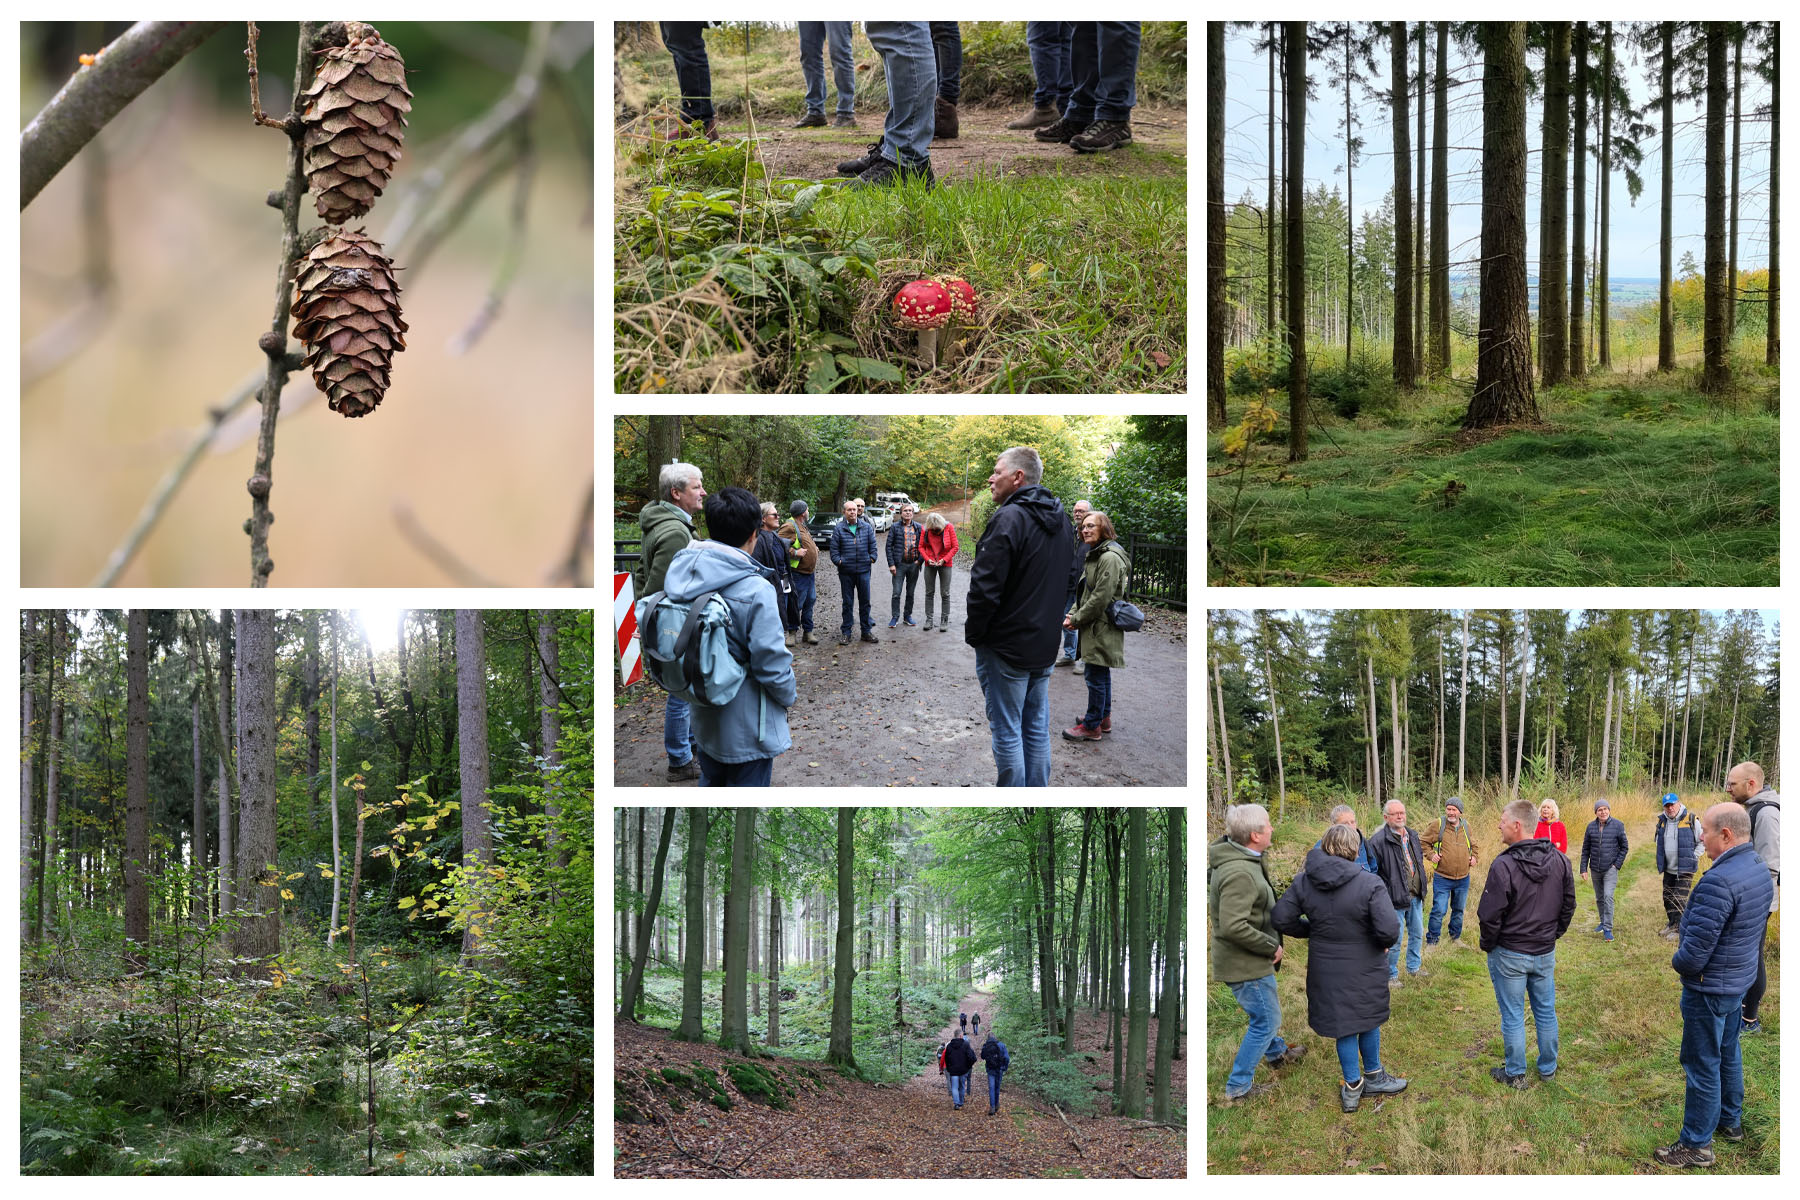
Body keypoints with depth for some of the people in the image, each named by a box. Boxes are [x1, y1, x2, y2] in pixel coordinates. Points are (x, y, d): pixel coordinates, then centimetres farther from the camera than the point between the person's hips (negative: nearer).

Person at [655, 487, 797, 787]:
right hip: (747, 729, -7)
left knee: (710, 785, 25)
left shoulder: (680, 577, -6)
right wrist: (788, 697, 0)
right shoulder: (755, 590, -25)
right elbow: (772, 663, -20)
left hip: (704, 717, 7)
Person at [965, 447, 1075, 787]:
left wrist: (973, 634, -8)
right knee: (1037, 729, 14)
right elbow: (1071, 583, 21)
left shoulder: (1009, 518, -18)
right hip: (1045, 646, 8)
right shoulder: (1060, 519, 11)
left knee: (1006, 732, -1)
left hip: (1006, 645, -8)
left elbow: (985, 588, -21)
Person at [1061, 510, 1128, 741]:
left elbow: (1101, 598, -22)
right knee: (1102, 674, 19)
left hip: (1103, 627, -10)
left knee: (1096, 677, -4)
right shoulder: (1096, 554, 15)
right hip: (1096, 626, 10)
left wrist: (1077, 619, -13)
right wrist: (1073, 614, 5)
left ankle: (1092, 726, 1)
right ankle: (1104, 718, 29)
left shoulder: (1110, 558, -20)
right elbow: (1086, 592, 20)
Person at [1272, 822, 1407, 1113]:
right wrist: (1384, 944, -2)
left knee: (1344, 1026, 17)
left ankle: (1352, 1087, 25)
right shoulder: (1369, 884, -21)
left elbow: (1281, 920, -5)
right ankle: (1373, 1077, 38)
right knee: (1369, 1020, 21)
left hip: (1325, 967, 3)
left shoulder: (1303, 881, -9)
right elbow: (1389, 930, -25)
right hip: (1363, 969, -3)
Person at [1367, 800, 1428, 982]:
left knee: (1417, 933, 20)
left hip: (1415, 897, 8)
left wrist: (1421, 890, 21)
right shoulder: (1378, 841, -16)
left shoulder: (1413, 836, 9)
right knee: (1394, 939, -1)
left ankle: (1413, 967, 39)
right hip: (1395, 898, -7)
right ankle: (1391, 975, 15)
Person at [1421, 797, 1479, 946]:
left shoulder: (1466, 826, 8)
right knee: (1439, 910, -7)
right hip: (1442, 878, -5)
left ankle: (1455, 937, 33)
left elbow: (1473, 844, 25)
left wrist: (1473, 856, 8)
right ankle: (1431, 941, 4)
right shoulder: (1437, 826, -7)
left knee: (1459, 910, 17)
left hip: (1463, 878, 5)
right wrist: (1430, 855, -11)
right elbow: (1423, 841, 4)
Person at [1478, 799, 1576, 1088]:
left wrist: (1487, 944, -3)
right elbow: (1568, 904, 7)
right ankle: (1547, 1068, 30)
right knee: (1546, 1011, 18)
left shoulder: (1503, 865, -24)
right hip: (1546, 953, 6)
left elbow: (1490, 915, -20)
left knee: (1512, 1016, 7)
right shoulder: (1558, 860, -3)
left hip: (1510, 954, -6)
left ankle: (1515, 1074, 17)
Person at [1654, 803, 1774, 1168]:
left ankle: (1696, 1144, 15)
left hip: (1710, 990, -9)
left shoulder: (1718, 881, -32)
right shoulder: (1760, 870, -1)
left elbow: (1695, 953, -30)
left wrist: (1677, 961, -10)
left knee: (1703, 1066, 4)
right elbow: (1759, 930, 12)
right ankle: (1730, 1121, 42)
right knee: (1728, 1054, 25)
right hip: (1741, 980, 9)